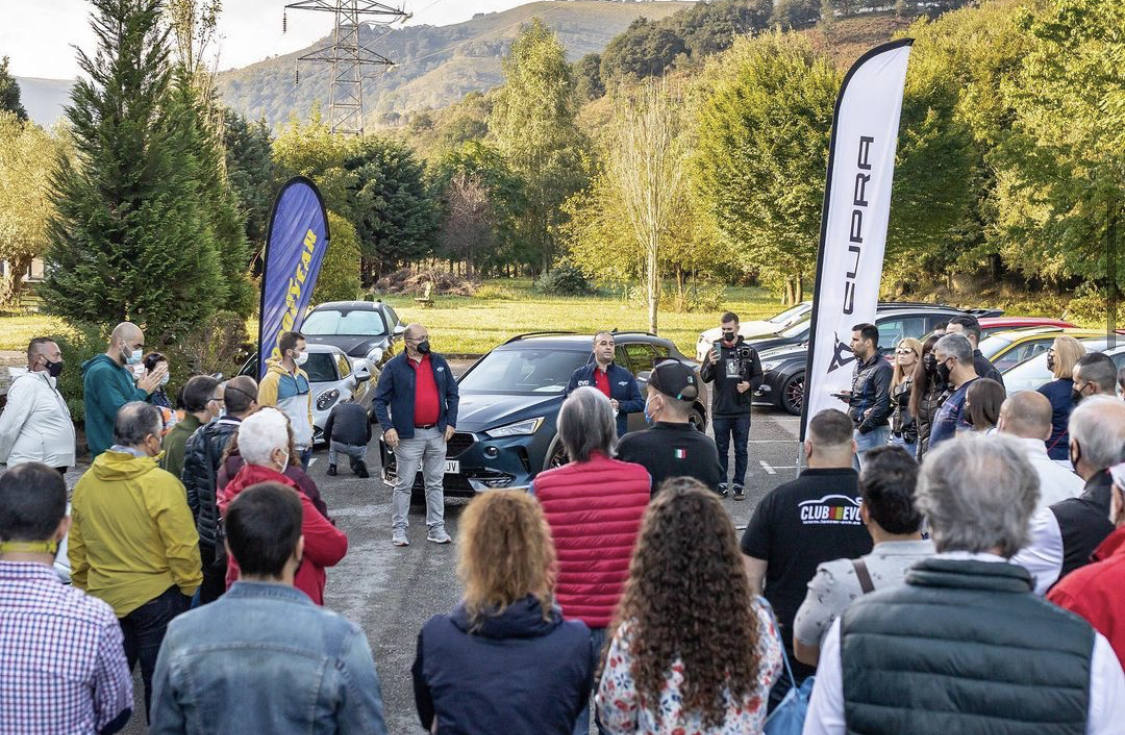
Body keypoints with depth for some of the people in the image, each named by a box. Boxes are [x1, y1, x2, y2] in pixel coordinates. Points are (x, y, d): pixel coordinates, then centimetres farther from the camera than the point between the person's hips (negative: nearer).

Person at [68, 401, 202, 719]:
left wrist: (83, 585, 21)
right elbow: (183, 548, -17)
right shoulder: (161, 484, -19)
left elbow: (76, 547, 8)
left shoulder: (85, 482, -2)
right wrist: (189, 587, -1)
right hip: (156, 598, -5)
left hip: (103, 597, 5)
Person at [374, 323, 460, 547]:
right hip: (409, 436, -4)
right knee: (404, 484, 0)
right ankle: (399, 529, 9)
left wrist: (451, 422, 4)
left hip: (437, 433, 4)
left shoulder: (439, 362, 9)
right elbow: (380, 400, -3)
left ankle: (436, 528, 17)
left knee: (435, 483, 10)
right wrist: (387, 427, -15)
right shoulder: (394, 367, -4)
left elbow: (452, 394, 14)